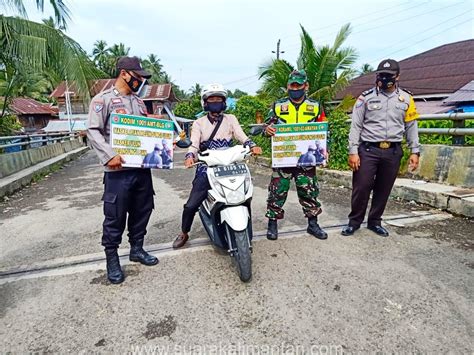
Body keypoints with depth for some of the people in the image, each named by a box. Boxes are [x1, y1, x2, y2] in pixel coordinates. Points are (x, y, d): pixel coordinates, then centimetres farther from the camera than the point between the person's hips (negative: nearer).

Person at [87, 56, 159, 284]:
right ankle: (112, 259, 17)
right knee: (115, 216, 1)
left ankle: (137, 249, 31)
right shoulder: (103, 99, -3)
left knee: (142, 211, 13)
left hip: (142, 167, 7)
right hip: (119, 170, -7)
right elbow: (93, 131, -10)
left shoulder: (138, 102, 18)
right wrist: (109, 156, -22)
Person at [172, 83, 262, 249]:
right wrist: (190, 156, -23)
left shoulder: (231, 119, 11)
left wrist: (252, 146, -22)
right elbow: (194, 144, -2)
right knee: (191, 205, -6)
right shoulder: (199, 123, 10)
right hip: (206, 169, -1)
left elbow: (242, 137, -1)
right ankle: (184, 234, 21)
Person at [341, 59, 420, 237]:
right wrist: (353, 151, -9)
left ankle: (375, 222, 26)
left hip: (393, 152, 3)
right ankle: (354, 222, 16)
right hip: (368, 150, -2)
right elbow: (356, 126, -2)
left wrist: (415, 151, 6)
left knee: (384, 189, 10)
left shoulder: (406, 99, 7)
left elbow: (411, 127, 12)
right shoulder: (366, 97, 0)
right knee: (361, 187, -2)